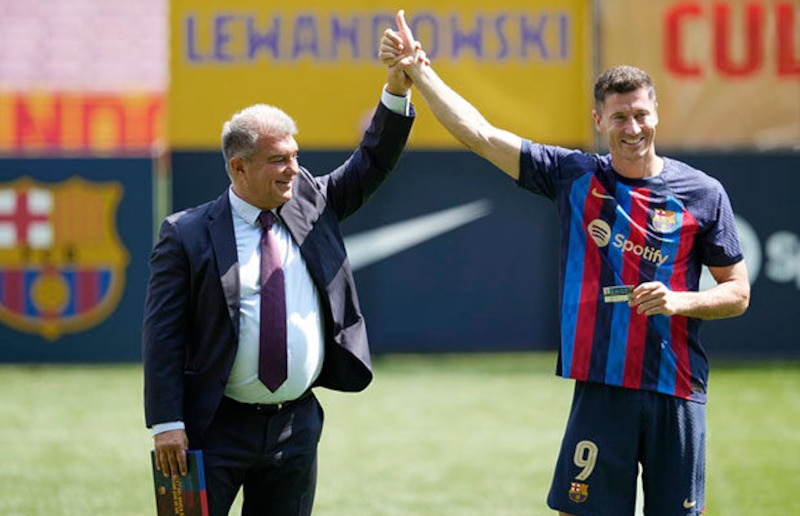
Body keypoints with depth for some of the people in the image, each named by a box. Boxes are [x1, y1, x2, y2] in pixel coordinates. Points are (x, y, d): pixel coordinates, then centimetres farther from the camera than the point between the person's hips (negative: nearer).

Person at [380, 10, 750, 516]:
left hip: (677, 391, 0)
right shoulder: (573, 175, 5)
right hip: (601, 386, 0)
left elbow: (738, 293, 7)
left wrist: (679, 301, -11)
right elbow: (477, 132, 4)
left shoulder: (703, 193, 3)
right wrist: (418, 69, -1)